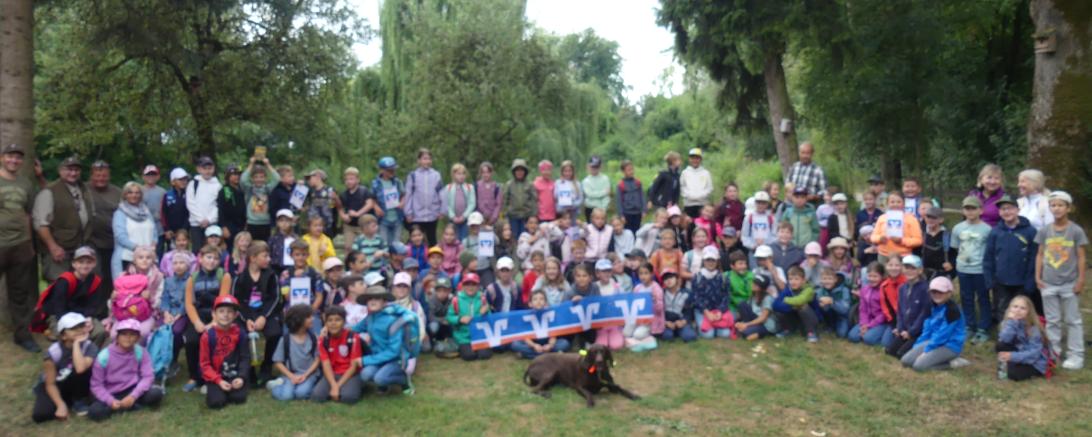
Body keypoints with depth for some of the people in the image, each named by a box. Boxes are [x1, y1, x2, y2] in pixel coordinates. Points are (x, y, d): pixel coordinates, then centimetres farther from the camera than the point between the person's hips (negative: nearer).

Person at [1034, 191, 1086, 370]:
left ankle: (1076, 356, 11)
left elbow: (1081, 257, -4)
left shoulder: (1076, 231, -6)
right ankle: (1053, 353, 19)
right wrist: (1037, 276, 2)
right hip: (1048, 283, 3)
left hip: (1069, 283, -3)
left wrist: (1080, 280, -7)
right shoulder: (1045, 231, 2)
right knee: (1052, 321, 10)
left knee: (1073, 321, 5)